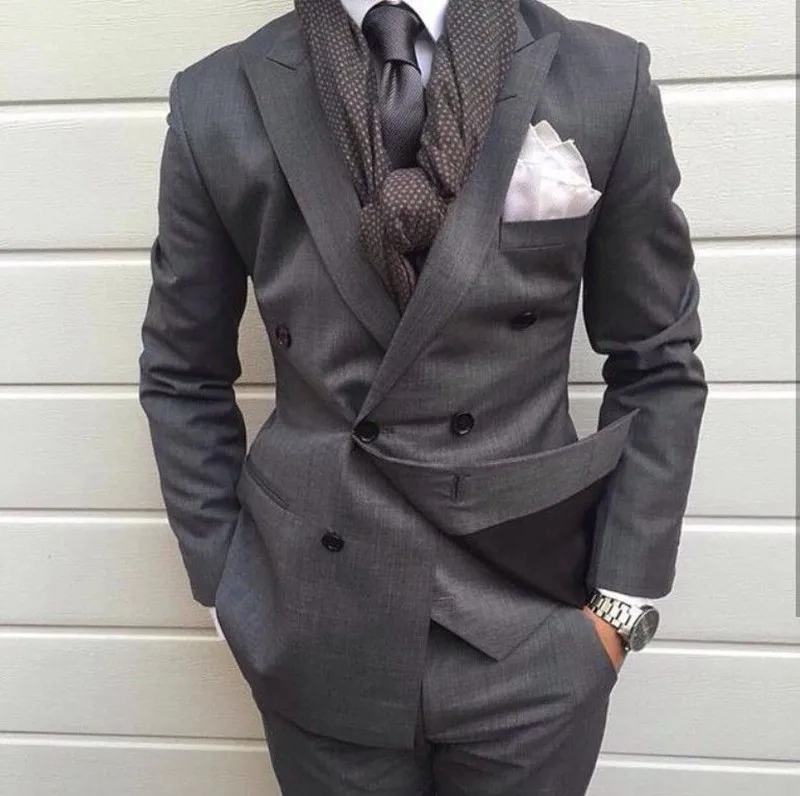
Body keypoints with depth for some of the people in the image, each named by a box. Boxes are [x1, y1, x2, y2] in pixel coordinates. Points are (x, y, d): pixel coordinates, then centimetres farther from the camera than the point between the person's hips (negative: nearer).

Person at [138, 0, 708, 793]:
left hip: (532, 633, 0)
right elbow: (182, 376, 4)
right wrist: (226, 580, 2)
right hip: (320, 633, 1)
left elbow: (657, 365, 0)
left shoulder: (606, 80, -6)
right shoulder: (218, 104, -5)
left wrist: (623, 596, -2)